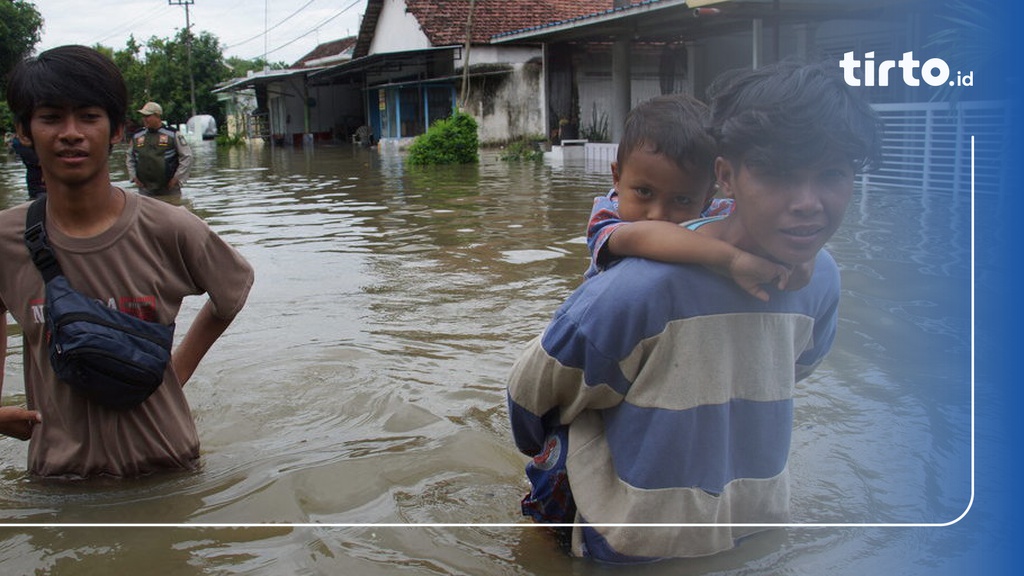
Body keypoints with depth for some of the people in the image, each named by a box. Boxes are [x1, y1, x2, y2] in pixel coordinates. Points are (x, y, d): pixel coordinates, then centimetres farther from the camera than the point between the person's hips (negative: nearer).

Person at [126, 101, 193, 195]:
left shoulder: (172, 135, -3)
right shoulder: (136, 136, 9)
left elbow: (187, 156, -3)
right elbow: (130, 158, 22)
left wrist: (177, 178, -8)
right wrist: (133, 177, 9)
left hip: (169, 189, -3)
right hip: (145, 190, 3)